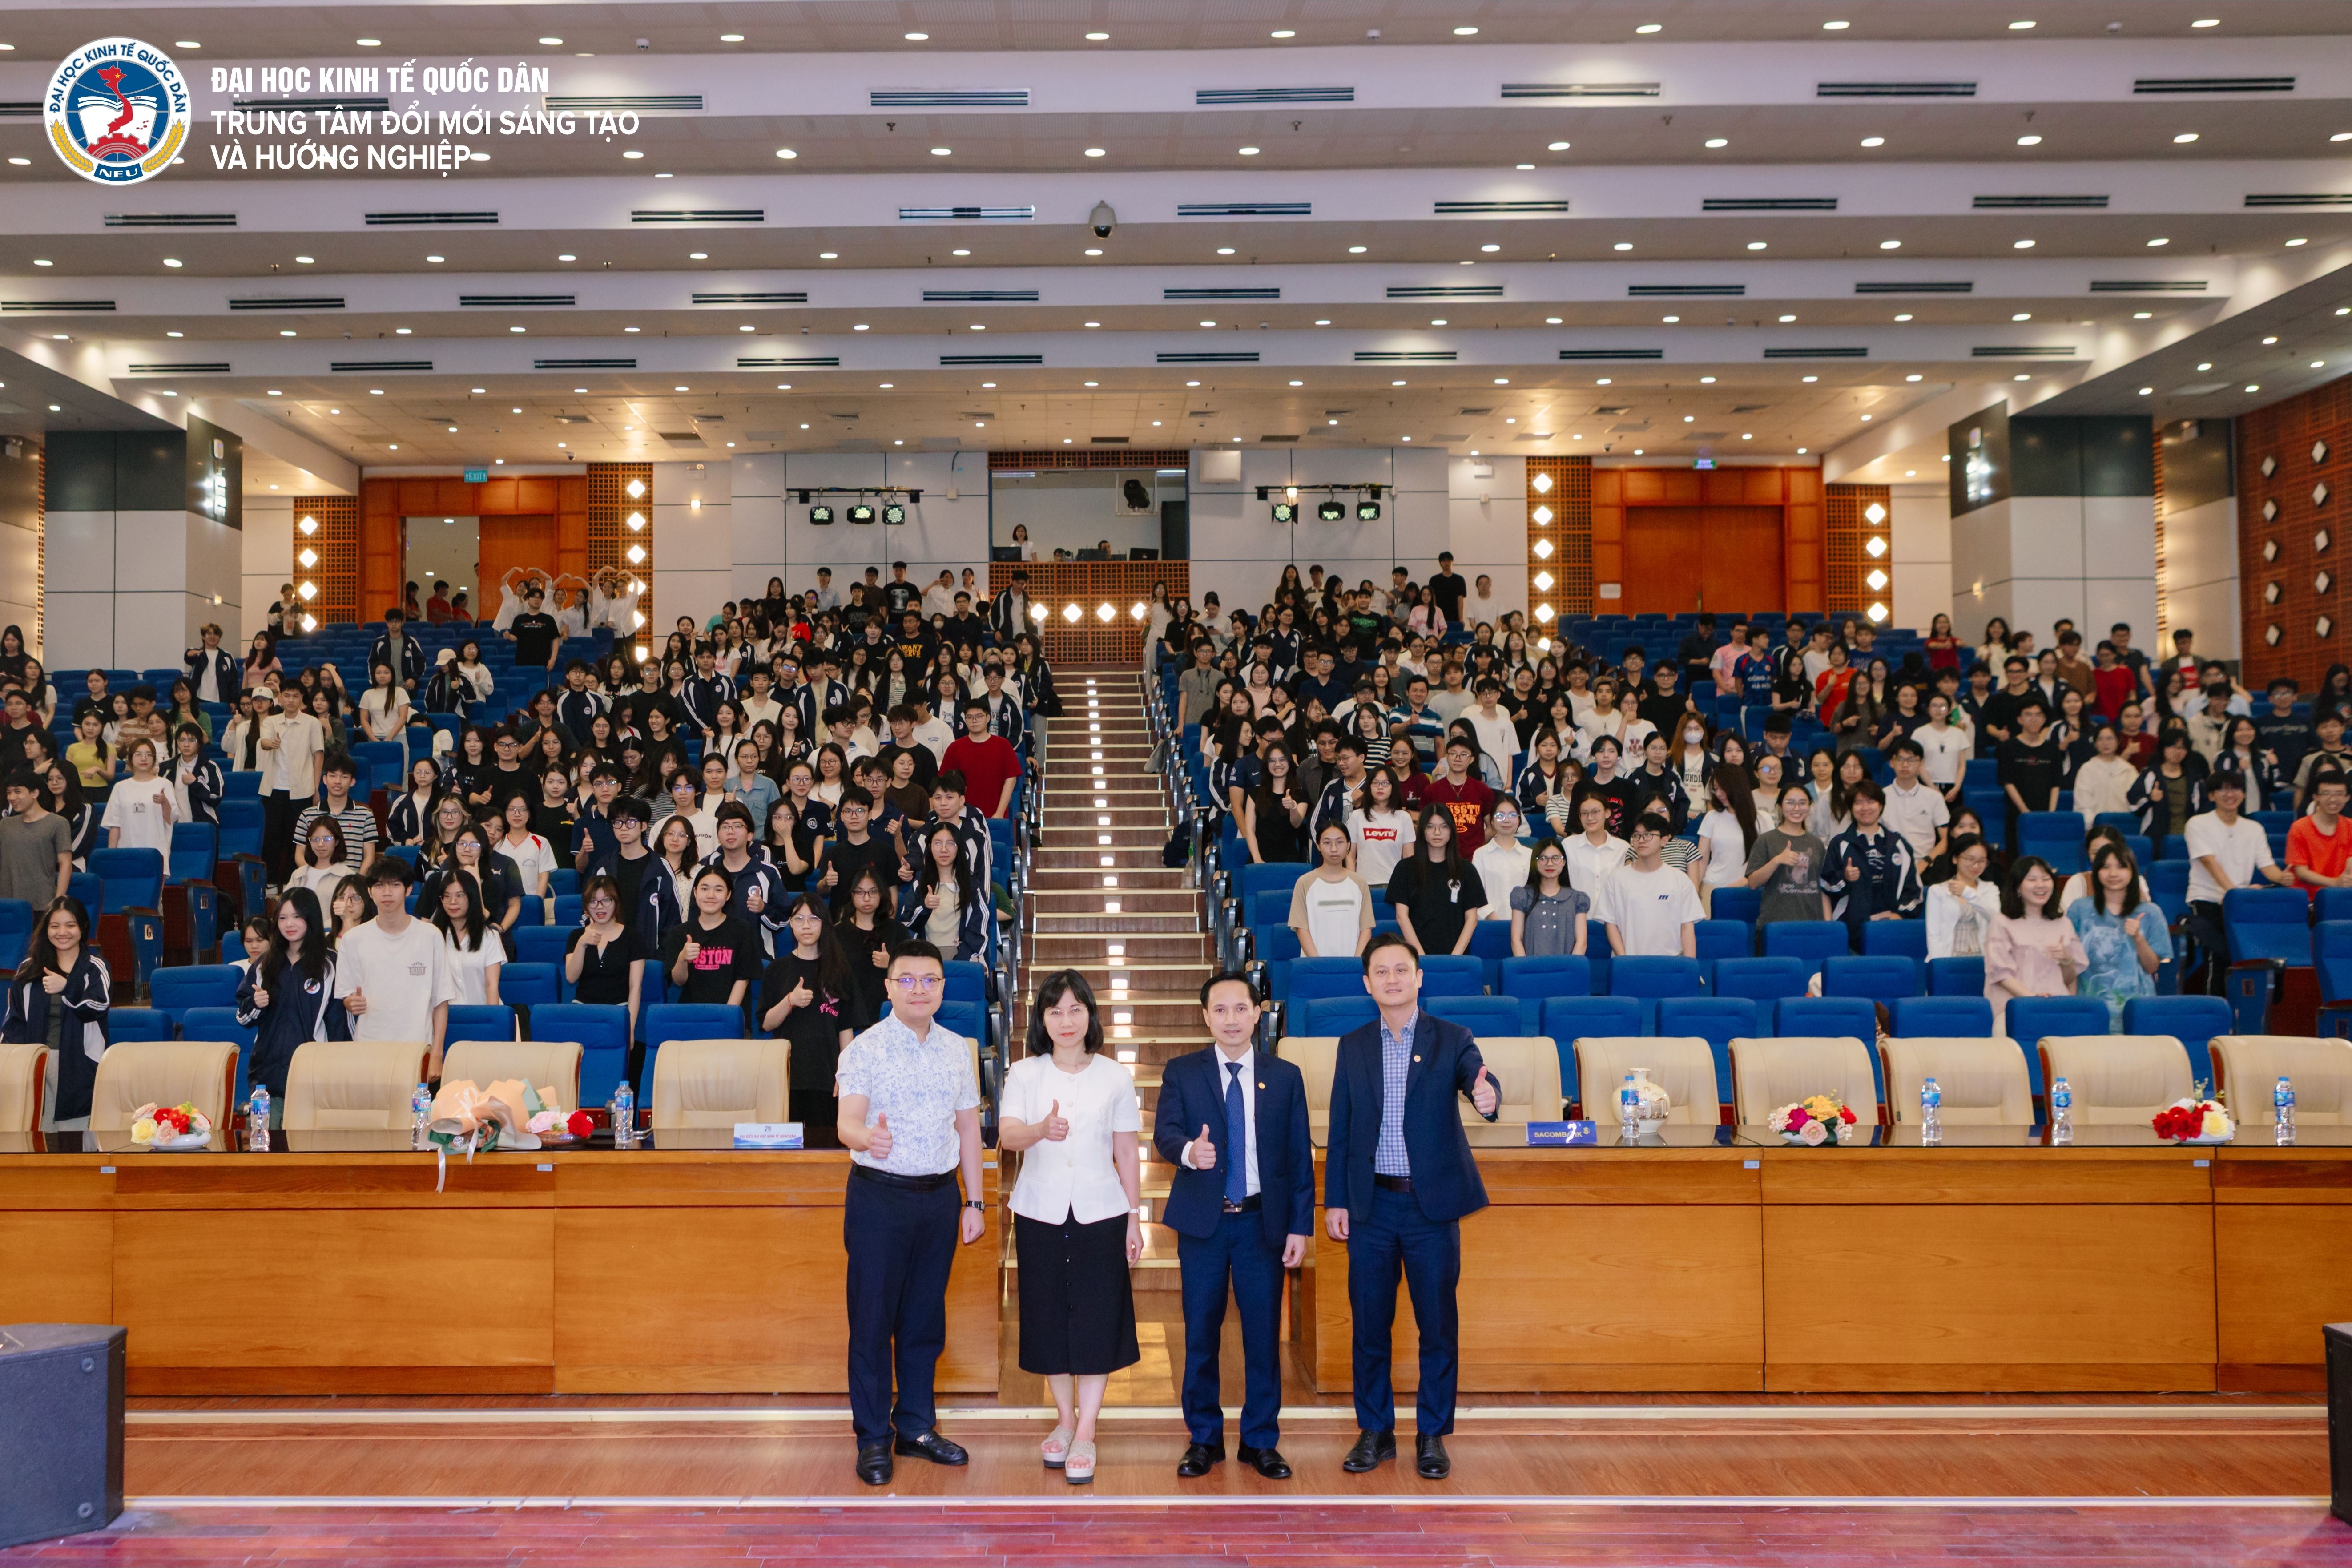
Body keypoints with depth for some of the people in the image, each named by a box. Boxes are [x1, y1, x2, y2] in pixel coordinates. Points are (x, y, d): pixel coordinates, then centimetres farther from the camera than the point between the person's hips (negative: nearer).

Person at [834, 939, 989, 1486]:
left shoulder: (959, 1049, 7)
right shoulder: (865, 1048, -7)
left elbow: (969, 1128, 11)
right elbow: (847, 1120, -20)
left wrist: (974, 1202, 9)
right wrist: (866, 1137, -43)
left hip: (939, 1195, 4)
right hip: (879, 1195, -4)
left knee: (925, 1318, 12)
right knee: (873, 1318, 2)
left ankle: (916, 1427, 24)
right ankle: (873, 1439, 13)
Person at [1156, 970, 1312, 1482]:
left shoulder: (1285, 1076, 6)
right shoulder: (1181, 1072, 4)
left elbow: (1299, 1156, 5)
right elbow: (1164, 1133, -9)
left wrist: (1301, 1226, -1)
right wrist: (1189, 1151, -33)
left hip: (1263, 1221, 0)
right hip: (1202, 1221, 0)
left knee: (1264, 1332, 4)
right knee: (1200, 1332, 5)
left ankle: (1261, 1441, 17)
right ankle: (1204, 1438, 19)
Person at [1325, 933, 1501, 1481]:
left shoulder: (1451, 1040, 0)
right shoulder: (1353, 1046, 6)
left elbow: (1477, 1079, -19)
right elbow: (1340, 1130, 7)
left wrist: (1488, 1096, -43)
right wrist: (1334, 1201, 3)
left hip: (1432, 1204, -2)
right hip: (1371, 1204, 2)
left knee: (1438, 1324, 4)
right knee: (1369, 1323, 7)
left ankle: (1432, 1435, 16)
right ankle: (1375, 1431, 20)